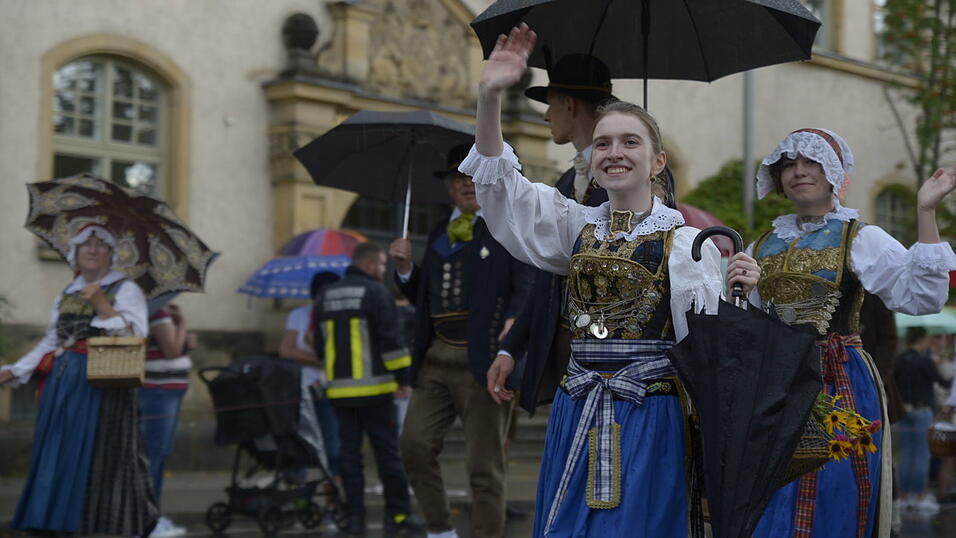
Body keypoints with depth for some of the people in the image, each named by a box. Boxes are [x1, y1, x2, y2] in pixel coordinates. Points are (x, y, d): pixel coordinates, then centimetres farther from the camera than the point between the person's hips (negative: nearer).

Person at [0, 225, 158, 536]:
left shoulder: (125, 289, 2)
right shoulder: (66, 296, 19)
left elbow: (136, 334, -11)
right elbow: (50, 342, 21)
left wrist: (102, 306, -18)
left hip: (103, 385, -6)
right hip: (62, 384, 6)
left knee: (99, 460, -10)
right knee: (57, 460, 4)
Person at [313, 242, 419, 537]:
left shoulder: (325, 297, 14)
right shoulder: (376, 292, -7)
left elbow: (320, 346, 19)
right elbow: (392, 340, -13)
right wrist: (402, 378, -7)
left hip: (339, 389, 6)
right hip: (373, 388, -5)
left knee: (349, 453, 7)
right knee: (387, 452, 0)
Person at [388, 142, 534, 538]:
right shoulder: (439, 234, 20)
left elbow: (527, 283, -13)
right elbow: (420, 296, 24)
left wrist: (516, 319, -32)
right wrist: (404, 268, 5)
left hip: (483, 359, -6)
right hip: (436, 358, 6)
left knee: (485, 467, -1)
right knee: (415, 445, 3)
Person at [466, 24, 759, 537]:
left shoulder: (686, 240, -3)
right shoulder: (576, 226, 9)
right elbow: (499, 185, 0)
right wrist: (489, 97, -12)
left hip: (650, 418, -4)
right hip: (577, 415, 4)